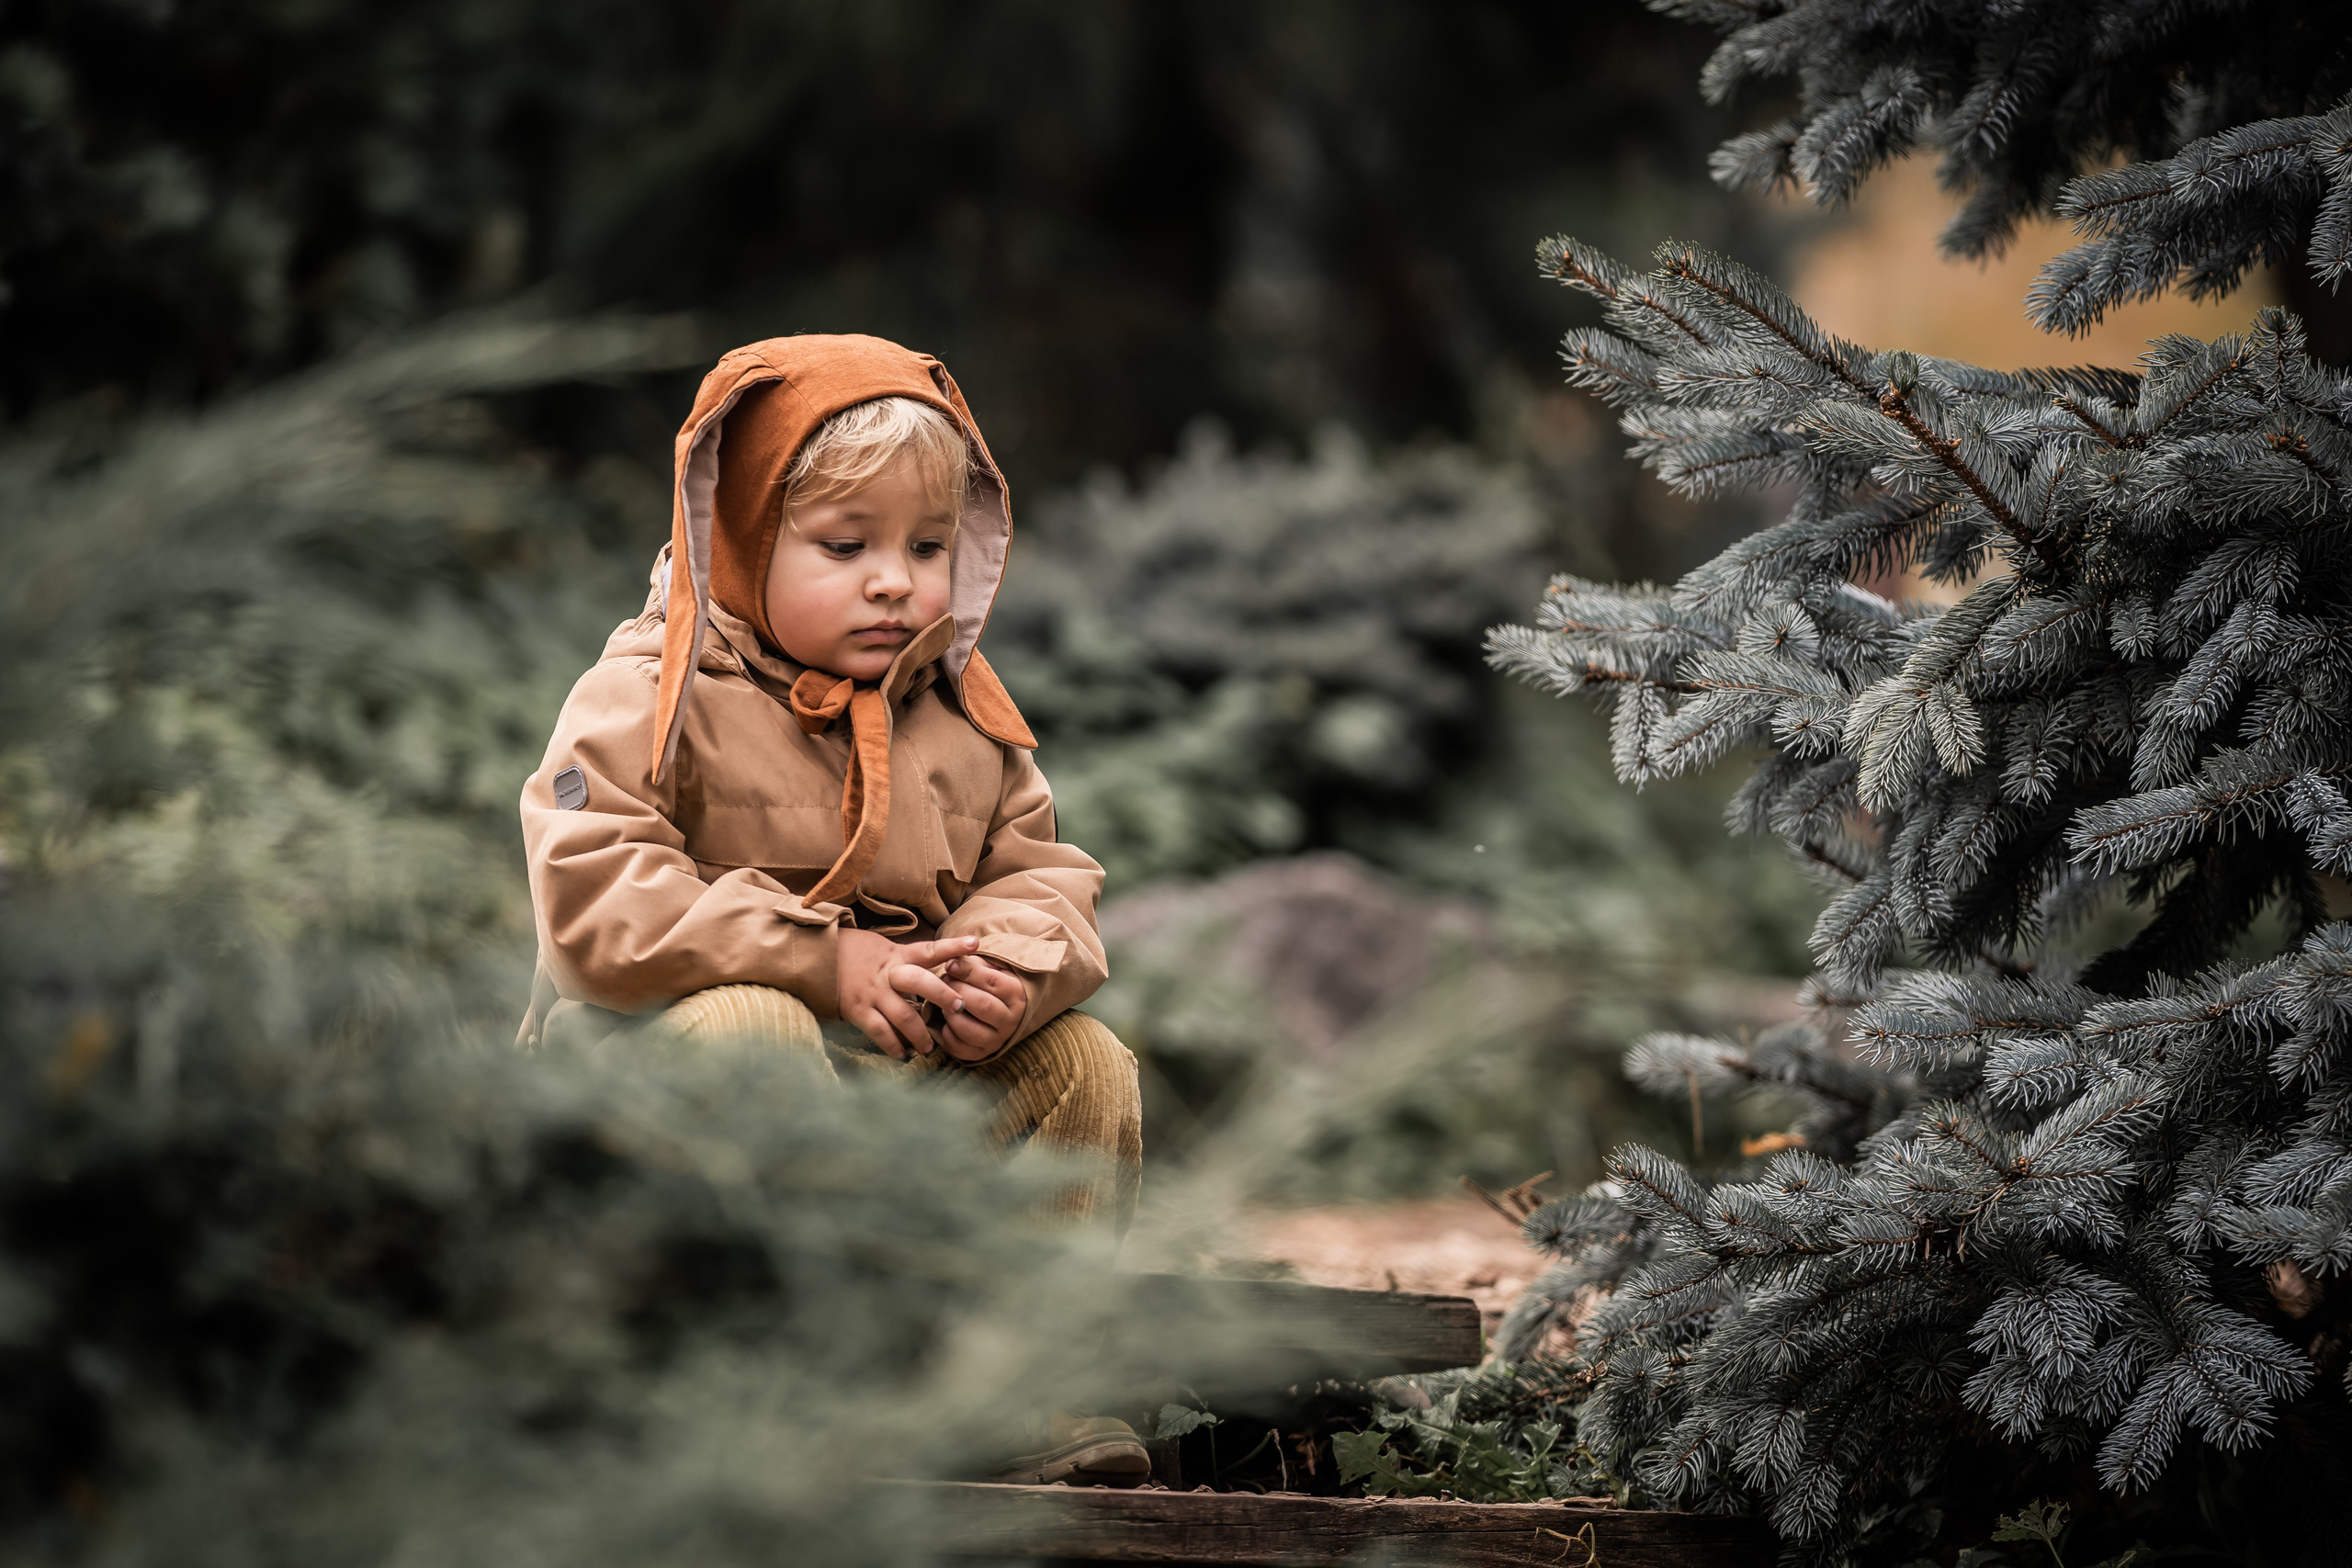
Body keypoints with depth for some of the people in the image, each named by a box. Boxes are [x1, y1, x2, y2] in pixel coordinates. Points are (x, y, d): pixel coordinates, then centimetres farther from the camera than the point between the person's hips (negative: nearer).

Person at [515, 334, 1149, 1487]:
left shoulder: (961, 716, 9)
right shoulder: (651, 697, -11)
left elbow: (1037, 869, 11)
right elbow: (591, 894, -22)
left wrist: (1020, 963, -17)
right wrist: (823, 960, -26)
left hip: (912, 1062, 6)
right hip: (648, 1045, -6)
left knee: (1084, 1064, -10)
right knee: (749, 1027, -38)